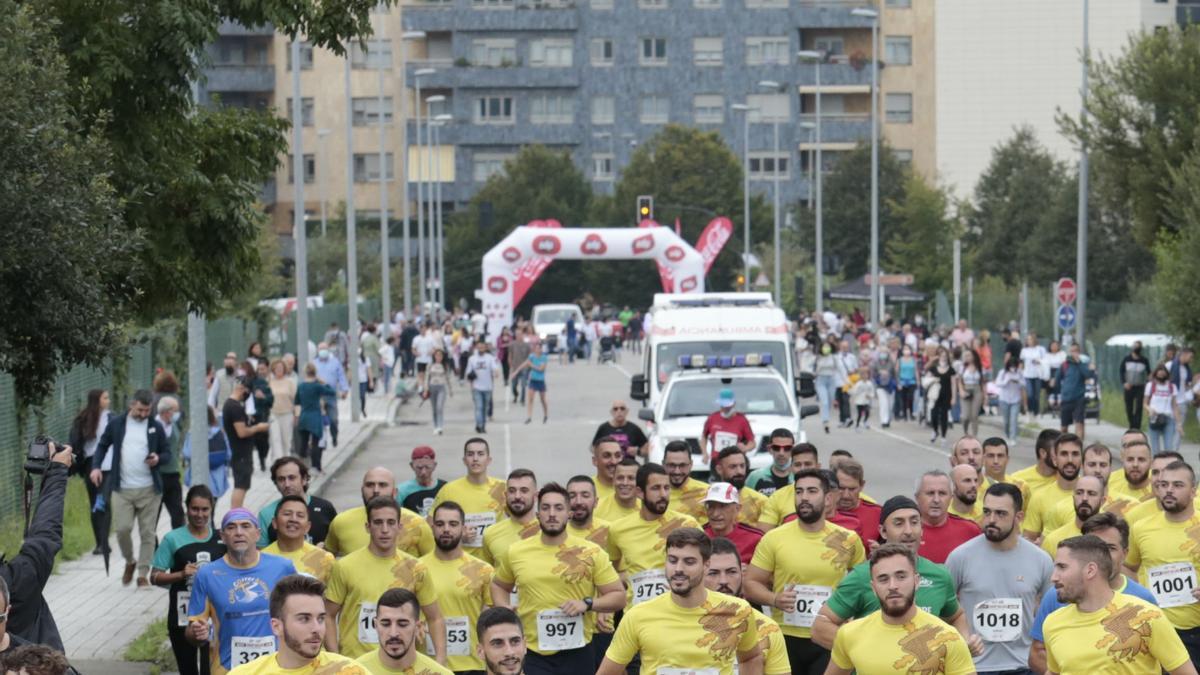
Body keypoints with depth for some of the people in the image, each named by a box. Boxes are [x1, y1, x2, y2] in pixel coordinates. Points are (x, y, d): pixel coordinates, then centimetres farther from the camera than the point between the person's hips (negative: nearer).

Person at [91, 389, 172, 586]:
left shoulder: (155, 427, 5)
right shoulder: (116, 424, 5)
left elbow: (167, 453, 10)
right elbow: (103, 445, 15)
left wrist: (158, 458, -13)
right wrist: (96, 466, 1)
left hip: (149, 489, 0)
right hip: (122, 489, 0)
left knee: (147, 533, 0)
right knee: (123, 529, -8)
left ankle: (143, 574, 8)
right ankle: (129, 561, 20)